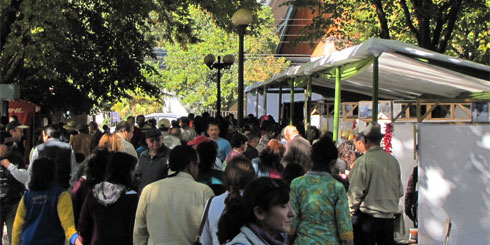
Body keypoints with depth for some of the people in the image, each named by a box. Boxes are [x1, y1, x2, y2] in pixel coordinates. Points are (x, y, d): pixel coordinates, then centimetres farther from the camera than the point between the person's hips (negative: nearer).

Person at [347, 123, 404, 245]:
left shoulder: (362, 161, -13)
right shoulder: (393, 160, 4)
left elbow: (355, 192, -12)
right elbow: (400, 191, 12)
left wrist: (353, 210, 3)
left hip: (367, 216, -5)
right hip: (389, 217, 5)